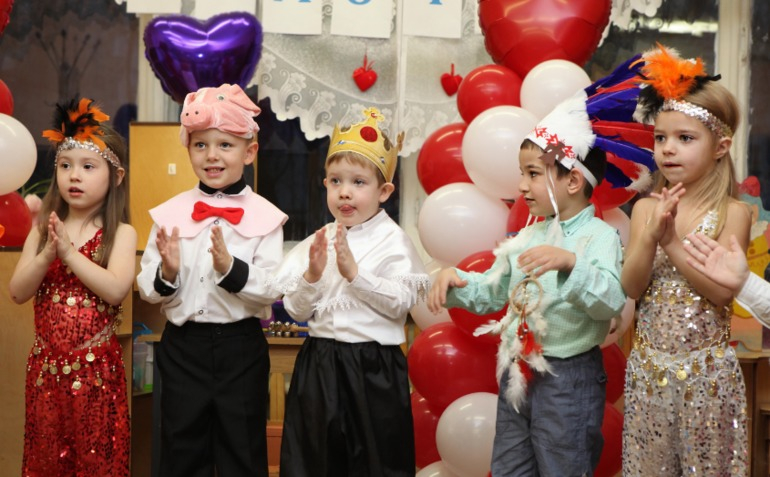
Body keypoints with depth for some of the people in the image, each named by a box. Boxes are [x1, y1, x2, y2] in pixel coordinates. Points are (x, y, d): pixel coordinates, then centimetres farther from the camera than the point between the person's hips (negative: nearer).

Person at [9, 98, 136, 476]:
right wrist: (48, 254, -16)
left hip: (97, 367, -4)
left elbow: (116, 290, -21)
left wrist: (69, 252, -21)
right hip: (46, 364, 4)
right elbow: (18, 292, -1)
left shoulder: (120, 233, -6)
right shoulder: (43, 229, 5)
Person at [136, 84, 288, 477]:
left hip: (241, 346, -2)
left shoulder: (265, 216, -6)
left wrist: (230, 268, -26)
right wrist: (167, 272, -19)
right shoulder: (170, 213, 1)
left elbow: (271, 290, -12)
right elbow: (148, 290, 1)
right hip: (183, 345, 2)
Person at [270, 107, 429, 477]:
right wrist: (312, 276, -13)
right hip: (319, 364, 5)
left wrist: (355, 273, -21)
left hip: (373, 366, -4)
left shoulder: (392, 240, -6)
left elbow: (401, 303, -16)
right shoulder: (317, 242, 6)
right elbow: (296, 310, 4)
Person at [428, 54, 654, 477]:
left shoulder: (600, 236, -13)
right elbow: (491, 293, 16)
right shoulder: (527, 236, 9)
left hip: (570, 376, -7)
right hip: (517, 373, 7)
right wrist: (456, 281, -2)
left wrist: (570, 262, -41)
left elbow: (611, 302, -28)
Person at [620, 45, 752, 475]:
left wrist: (672, 239, -20)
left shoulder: (733, 213, -6)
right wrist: (651, 234, -20)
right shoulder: (646, 208, 1)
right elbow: (631, 288, -6)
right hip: (648, 363, 3)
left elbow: (722, 292, -15)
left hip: (707, 369, -3)